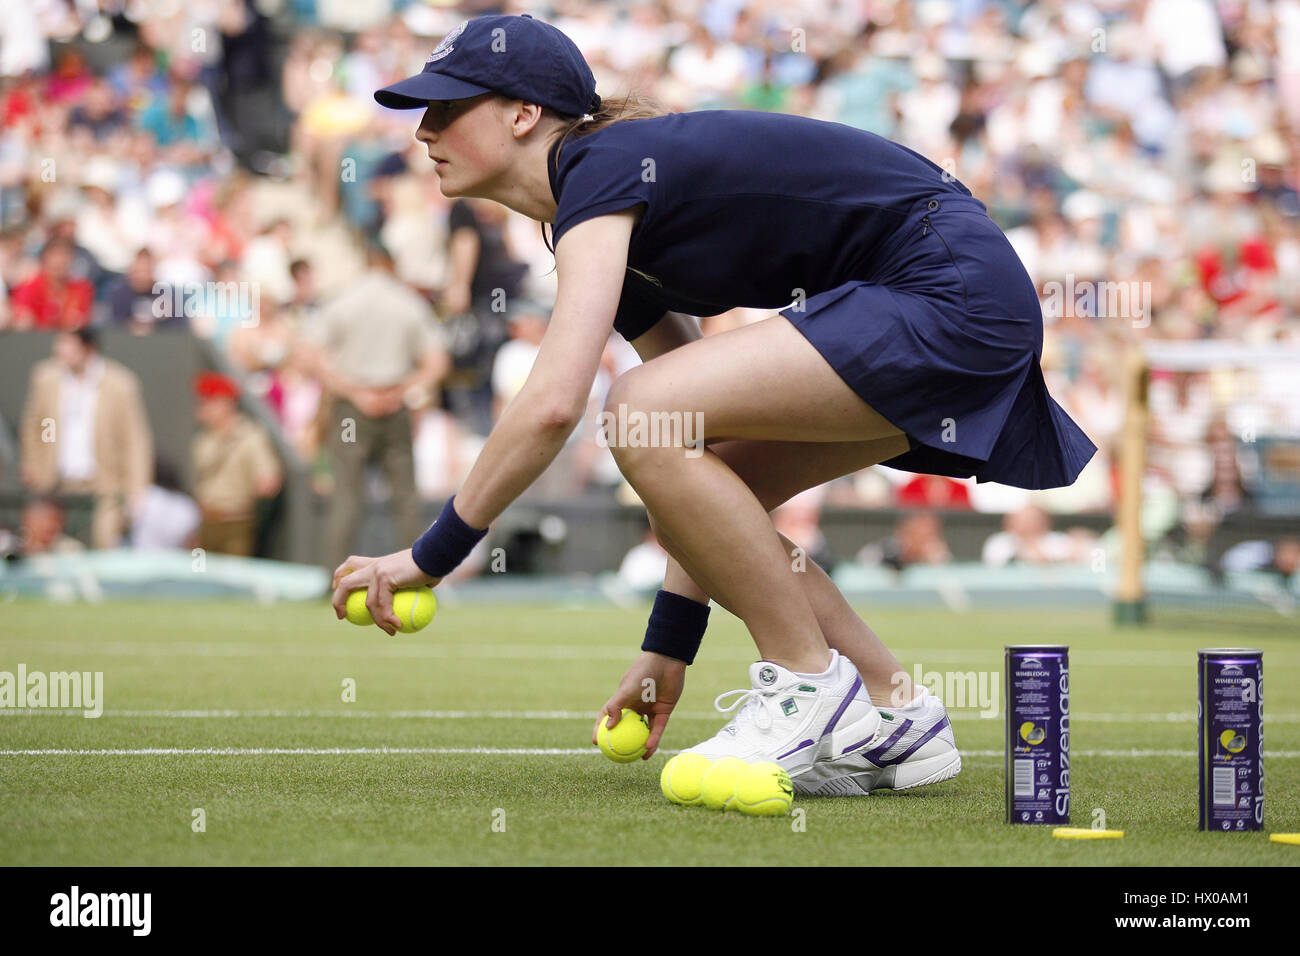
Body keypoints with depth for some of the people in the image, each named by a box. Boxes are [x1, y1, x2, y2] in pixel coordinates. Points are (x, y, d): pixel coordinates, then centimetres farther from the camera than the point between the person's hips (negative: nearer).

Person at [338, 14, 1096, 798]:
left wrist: (431, 555, -15)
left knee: (644, 414, -19)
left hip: (953, 292, -10)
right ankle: (893, 714, 13)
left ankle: (811, 684, -7)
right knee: (702, 502, 11)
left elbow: (551, 404, -24)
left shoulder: (600, 171, -12)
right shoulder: (619, 224, 16)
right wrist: (670, 645, 19)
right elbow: (695, 446, 19)